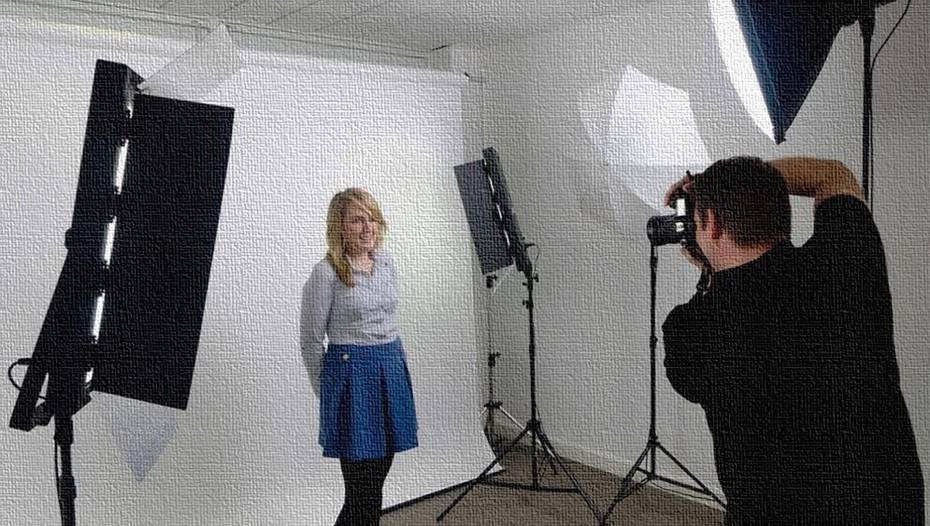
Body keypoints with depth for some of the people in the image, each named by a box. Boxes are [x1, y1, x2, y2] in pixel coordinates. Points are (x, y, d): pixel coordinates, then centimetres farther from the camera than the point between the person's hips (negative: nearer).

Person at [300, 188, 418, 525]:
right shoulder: (326, 273, -11)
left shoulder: (386, 262, 8)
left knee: (377, 479, 13)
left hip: (392, 371, 6)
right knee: (362, 489, -2)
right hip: (352, 374, -6)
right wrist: (327, 392, 3)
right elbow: (311, 340, -5)